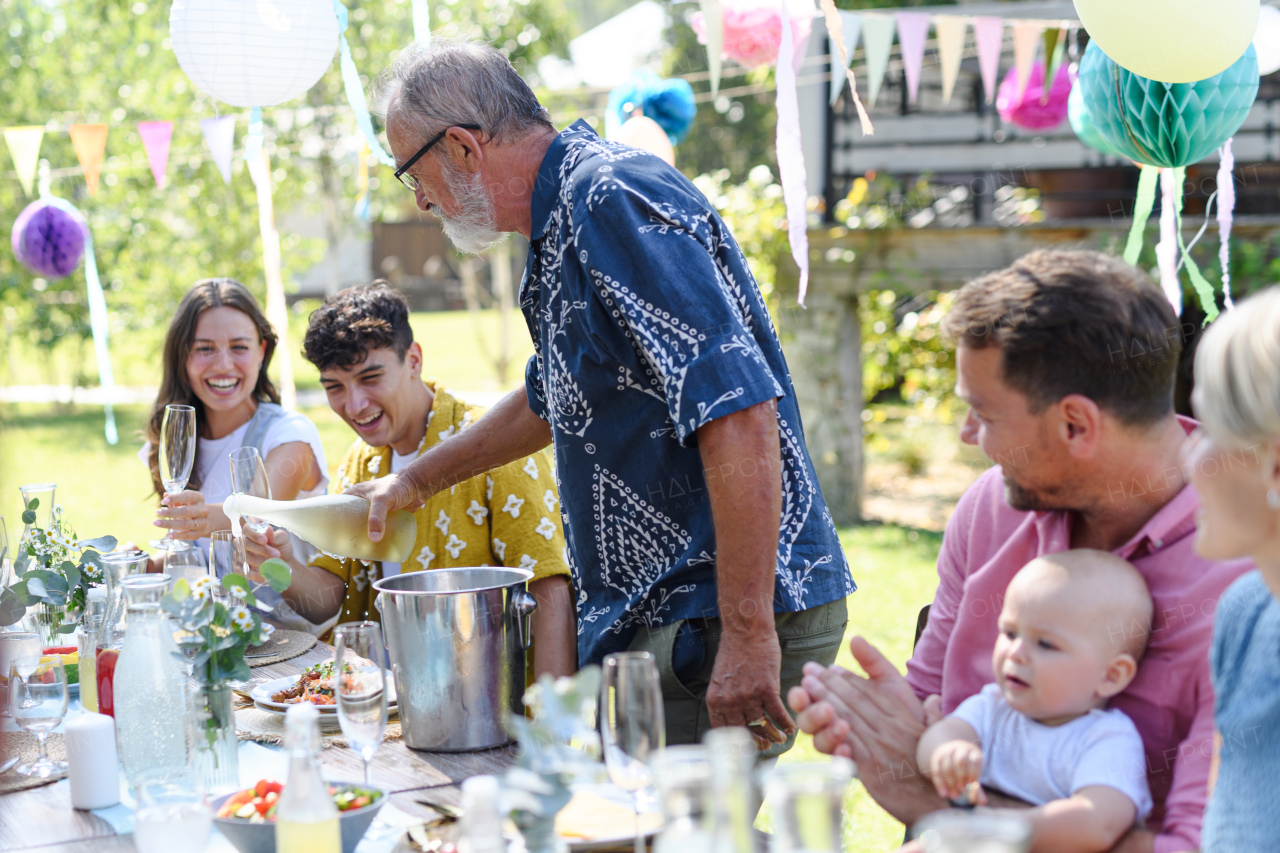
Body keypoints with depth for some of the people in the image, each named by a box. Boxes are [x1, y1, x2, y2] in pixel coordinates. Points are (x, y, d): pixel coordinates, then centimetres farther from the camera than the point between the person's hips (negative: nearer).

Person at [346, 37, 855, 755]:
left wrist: (747, 632, -28)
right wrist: (417, 481, 43)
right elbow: (550, 402, 36)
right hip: (665, 614, 10)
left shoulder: (614, 198, -16)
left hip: (720, 617, -10)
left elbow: (738, 409, -26)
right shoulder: (568, 218, 17)